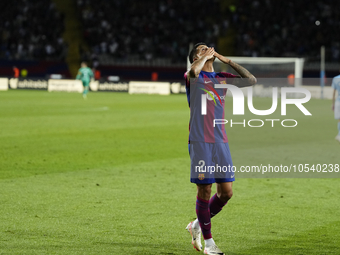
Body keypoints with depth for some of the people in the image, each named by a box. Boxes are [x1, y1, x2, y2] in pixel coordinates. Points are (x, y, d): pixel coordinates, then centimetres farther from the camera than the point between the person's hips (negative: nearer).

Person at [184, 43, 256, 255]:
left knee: (226, 192, 2)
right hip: (200, 142, -5)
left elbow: (251, 80, 14)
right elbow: (193, 71, -24)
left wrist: (227, 61, 11)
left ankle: (198, 225, 25)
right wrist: (205, 57, -6)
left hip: (221, 142, 5)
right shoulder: (193, 77, 0)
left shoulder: (223, 78, 17)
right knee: (205, 190, -3)